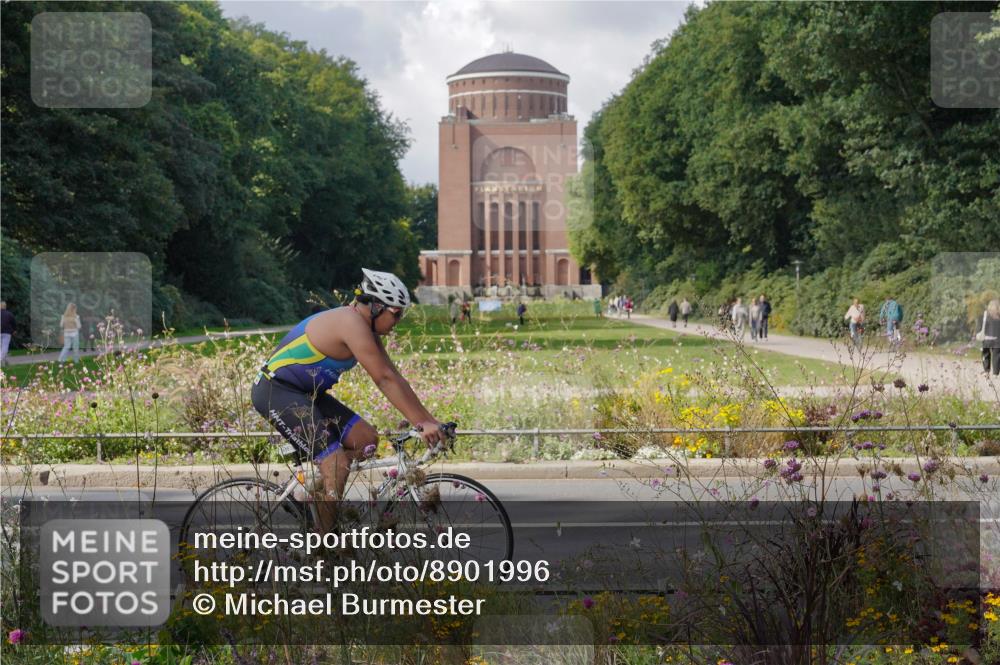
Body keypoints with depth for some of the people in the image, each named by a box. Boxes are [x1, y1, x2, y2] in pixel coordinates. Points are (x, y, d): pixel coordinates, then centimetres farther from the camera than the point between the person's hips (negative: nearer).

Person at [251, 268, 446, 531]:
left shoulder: (366, 328, 8)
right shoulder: (352, 323, -22)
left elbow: (394, 377, 9)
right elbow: (384, 380, -25)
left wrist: (429, 419, 3)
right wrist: (423, 422, -24)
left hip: (305, 392, 10)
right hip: (276, 391, -10)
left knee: (366, 439, 1)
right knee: (337, 466, -17)